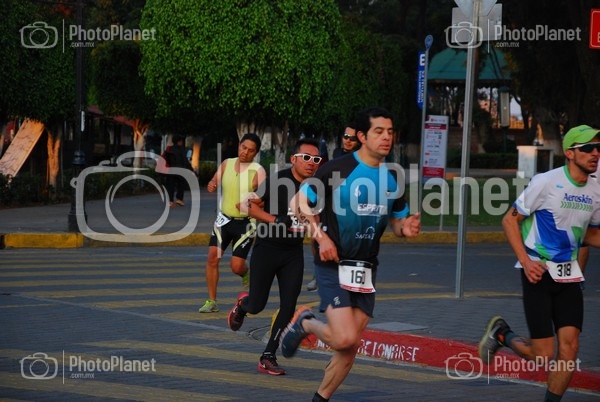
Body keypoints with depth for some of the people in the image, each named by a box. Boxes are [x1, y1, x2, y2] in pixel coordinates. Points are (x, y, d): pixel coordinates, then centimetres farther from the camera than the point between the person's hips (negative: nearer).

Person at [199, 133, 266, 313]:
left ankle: (247, 276, 31)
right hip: (224, 219, 4)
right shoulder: (227, 164, 4)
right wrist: (212, 184, -10)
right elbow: (215, 181, 15)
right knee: (212, 257, -9)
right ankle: (211, 301, -2)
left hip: (245, 222, -4)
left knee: (237, 266, -7)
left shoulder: (258, 171, -11)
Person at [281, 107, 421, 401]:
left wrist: (406, 228, -7)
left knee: (351, 346, 5)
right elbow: (299, 202, -4)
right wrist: (321, 237, -14)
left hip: (366, 269, 6)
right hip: (334, 265, -6)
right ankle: (304, 323, 12)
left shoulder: (393, 177, 6)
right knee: (344, 338, -18)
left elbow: (397, 221, 17)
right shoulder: (338, 168, -11)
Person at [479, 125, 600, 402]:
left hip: (569, 276, 5)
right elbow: (510, 220, -6)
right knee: (543, 355, -6)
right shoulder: (546, 182, -12)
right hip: (538, 272, -5)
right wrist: (525, 261, -16)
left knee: (569, 346, -7)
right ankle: (501, 334, 23)